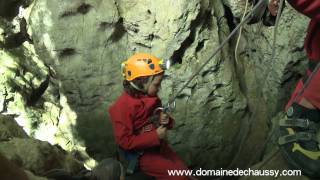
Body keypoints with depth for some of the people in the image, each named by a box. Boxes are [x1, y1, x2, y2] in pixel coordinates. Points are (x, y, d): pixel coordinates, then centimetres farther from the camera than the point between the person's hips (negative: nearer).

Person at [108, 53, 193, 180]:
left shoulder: (151, 97, -1)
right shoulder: (122, 107, -24)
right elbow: (125, 141, -25)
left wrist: (166, 121, -8)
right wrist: (155, 136, -26)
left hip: (158, 145, 8)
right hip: (140, 153, -7)